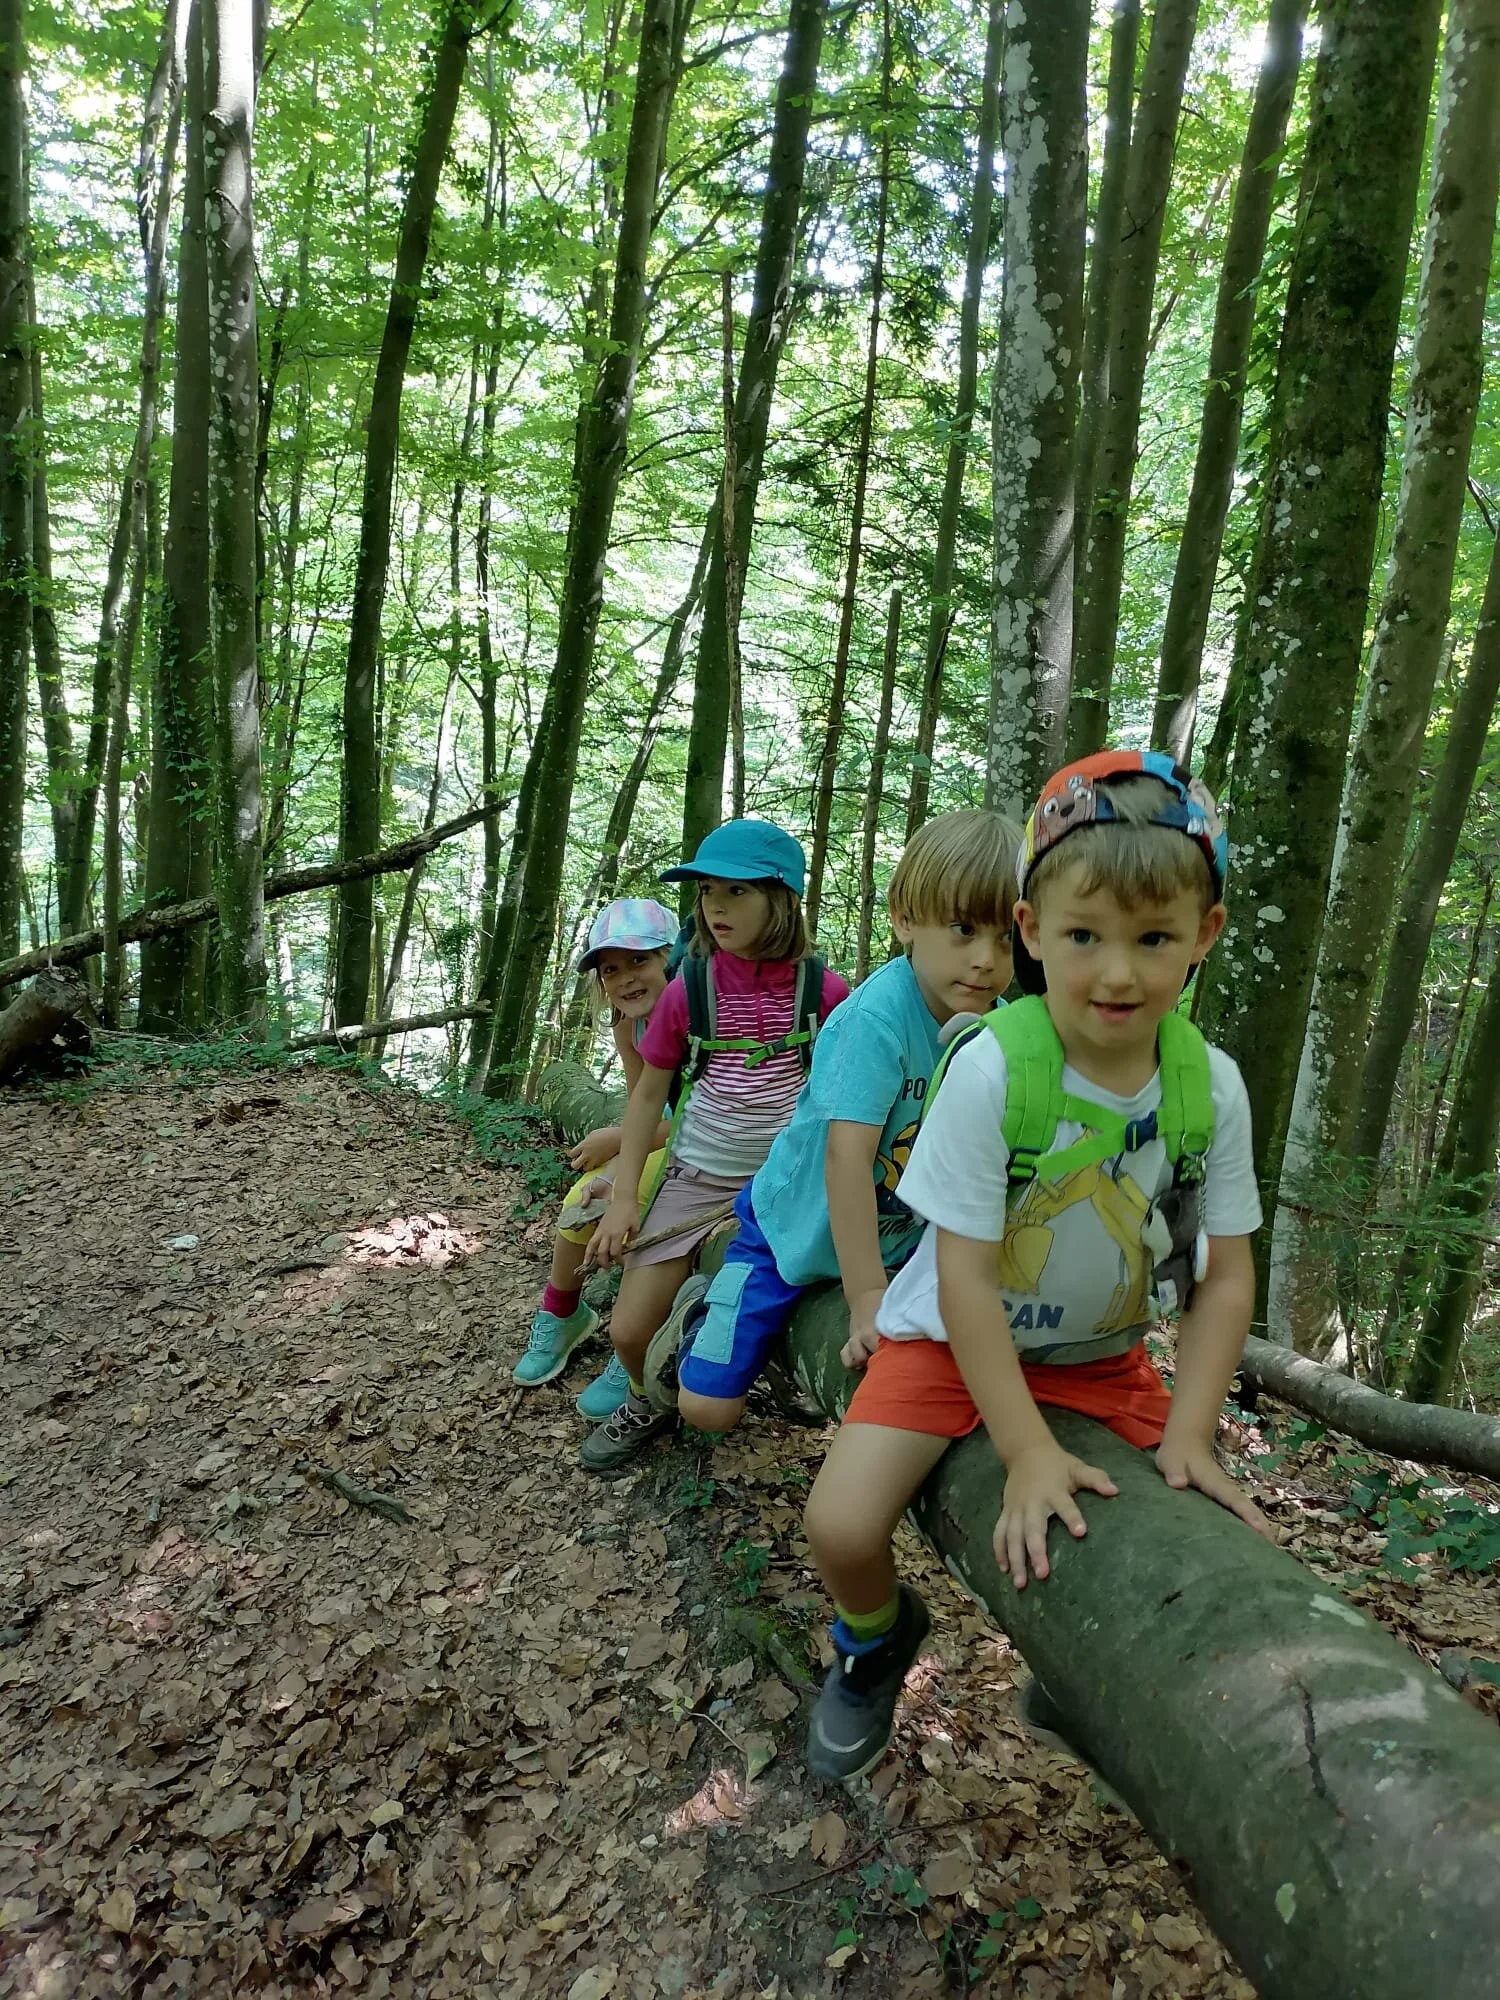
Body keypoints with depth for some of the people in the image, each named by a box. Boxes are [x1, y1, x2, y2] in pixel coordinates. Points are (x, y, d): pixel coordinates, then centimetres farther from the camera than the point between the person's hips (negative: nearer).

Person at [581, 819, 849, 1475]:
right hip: (698, 1175, 1)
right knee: (630, 1331, -2)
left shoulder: (822, 988, -9)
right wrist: (624, 1196, -1)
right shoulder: (689, 988, -6)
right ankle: (649, 1404, 32)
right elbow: (648, 1092, 3)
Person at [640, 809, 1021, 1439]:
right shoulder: (878, 1013, -29)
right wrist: (868, 1302, -31)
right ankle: (703, 1310, 25)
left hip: (901, 1240, 5)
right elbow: (848, 1153, -32)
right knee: (708, 1407, -6)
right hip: (799, 1227, -5)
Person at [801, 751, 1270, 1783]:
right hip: (954, 1340, -4)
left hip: (1105, 1356, 4)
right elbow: (966, 1280, -23)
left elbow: (1225, 1276, -5)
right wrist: (1029, 1451, -22)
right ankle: (878, 1637, 21)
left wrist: (1187, 1434, -13)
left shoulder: (1212, 1086, -15)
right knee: (844, 1525, -18)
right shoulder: (991, 1069, -28)